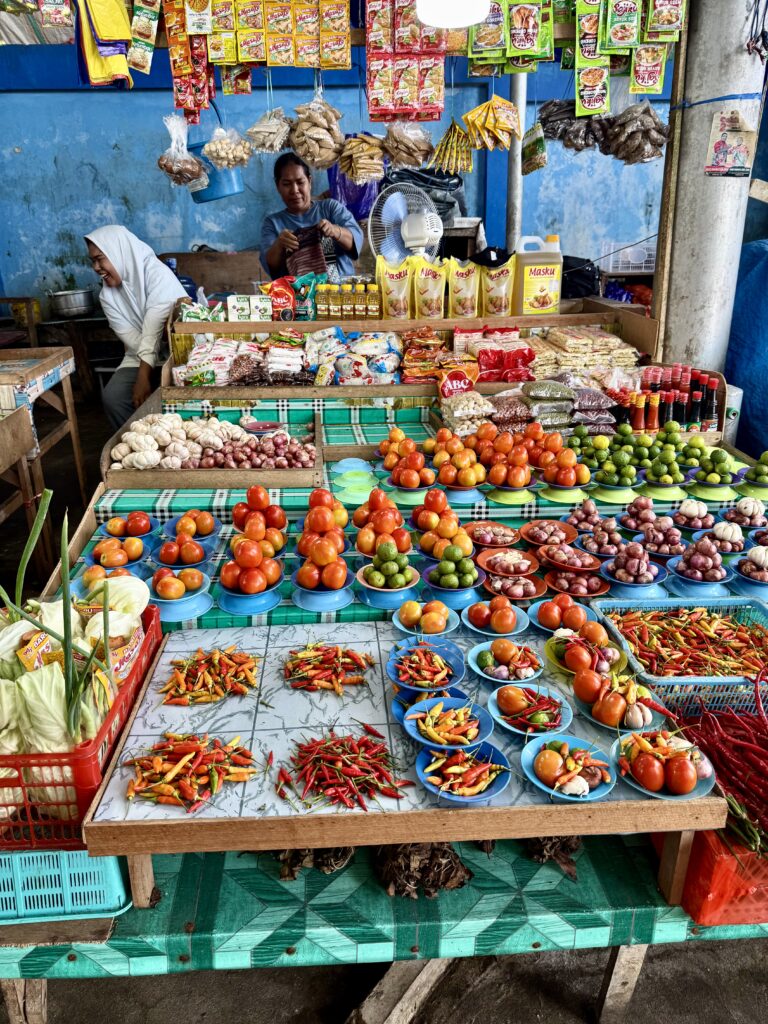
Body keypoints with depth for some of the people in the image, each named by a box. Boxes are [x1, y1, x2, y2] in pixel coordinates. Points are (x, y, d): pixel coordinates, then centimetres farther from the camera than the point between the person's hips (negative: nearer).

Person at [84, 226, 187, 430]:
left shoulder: (157, 273, -12)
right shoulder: (107, 296, 5)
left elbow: (153, 331, -21)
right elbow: (131, 338, -7)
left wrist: (143, 377, -27)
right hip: (139, 359, 5)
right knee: (112, 397, -21)